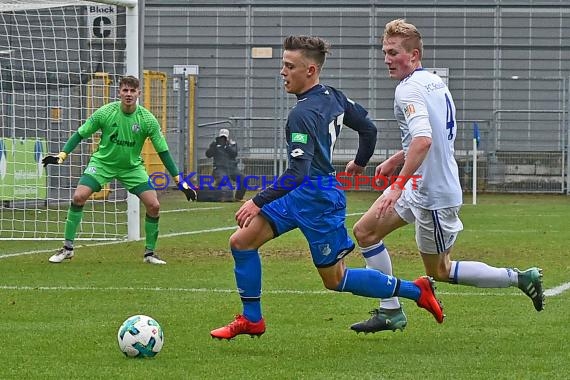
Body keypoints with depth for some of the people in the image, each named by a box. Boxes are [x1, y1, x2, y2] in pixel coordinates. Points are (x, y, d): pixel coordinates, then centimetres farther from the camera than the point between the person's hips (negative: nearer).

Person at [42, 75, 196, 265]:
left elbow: (163, 151, -8)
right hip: (102, 162, -1)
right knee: (78, 196, -20)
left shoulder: (147, 119, -15)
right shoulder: (105, 112, -16)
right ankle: (67, 248, -6)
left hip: (132, 166, 1)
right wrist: (61, 156, -18)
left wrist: (180, 181, -10)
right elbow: (80, 134, -6)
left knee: (154, 205, -12)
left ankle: (150, 253, 8)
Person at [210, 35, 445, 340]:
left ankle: (415, 290, 12)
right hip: (299, 194, 10)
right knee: (241, 241, 3)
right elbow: (368, 128, 15)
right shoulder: (333, 97, 4)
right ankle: (251, 320, 9)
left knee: (335, 280, 4)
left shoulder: (303, 114, -23)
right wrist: (360, 162, 34)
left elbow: (298, 172, -28)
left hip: (317, 198, -10)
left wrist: (259, 202, -25)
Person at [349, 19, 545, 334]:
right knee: (364, 231, 10)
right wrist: (396, 160, 26)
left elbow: (423, 140, -35)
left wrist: (399, 186, -34)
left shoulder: (408, 89, -20)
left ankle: (520, 278, 11)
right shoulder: (434, 82, 10)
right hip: (419, 187, 10)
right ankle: (390, 312, 13)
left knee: (439, 271, 5)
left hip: (434, 194, -10)